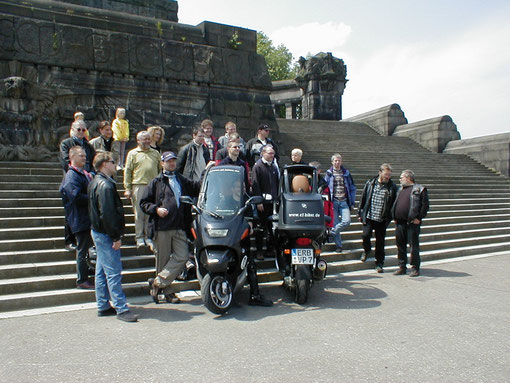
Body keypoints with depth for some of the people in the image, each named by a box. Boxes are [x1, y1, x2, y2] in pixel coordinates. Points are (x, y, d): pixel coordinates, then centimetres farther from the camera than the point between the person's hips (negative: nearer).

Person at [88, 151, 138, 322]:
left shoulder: (96, 182, 14)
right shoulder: (105, 185, -18)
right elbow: (108, 214, -23)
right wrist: (116, 236, -19)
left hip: (98, 232, 11)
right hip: (106, 234, -11)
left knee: (102, 271, 15)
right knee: (114, 272, -6)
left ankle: (103, 306, 24)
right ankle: (121, 309, -1)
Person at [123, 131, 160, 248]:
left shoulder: (155, 153, 16)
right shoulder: (133, 153, 8)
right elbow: (127, 172, 4)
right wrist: (128, 188, -3)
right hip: (138, 186, -2)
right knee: (139, 213, 0)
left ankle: (148, 237, 14)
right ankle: (139, 237, 9)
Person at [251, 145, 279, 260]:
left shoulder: (274, 167, 15)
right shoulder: (257, 166, -4)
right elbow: (255, 185, -10)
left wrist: (277, 198, 11)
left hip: (272, 202, 6)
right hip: (262, 202, -5)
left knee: (271, 226, 10)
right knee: (261, 226, 1)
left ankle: (271, 248, 21)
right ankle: (259, 250, 8)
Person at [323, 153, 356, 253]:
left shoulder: (346, 173, 10)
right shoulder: (329, 173, 5)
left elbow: (352, 188, 13)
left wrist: (352, 202, 7)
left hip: (344, 202, 2)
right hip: (333, 202, -1)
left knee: (347, 221, -15)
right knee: (335, 223, 1)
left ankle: (331, 233, 5)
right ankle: (338, 245, 13)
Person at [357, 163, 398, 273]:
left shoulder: (392, 187, 0)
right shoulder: (370, 183, 4)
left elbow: (394, 204, 4)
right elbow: (363, 198, 9)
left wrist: (390, 218, -1)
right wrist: (360, 213, 7)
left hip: (382, 219, 0)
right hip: (369, 217, 1)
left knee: (380, 241, 5)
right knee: (365, 235, -11)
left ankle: (379, 263, 21)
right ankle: (367, 250, 23)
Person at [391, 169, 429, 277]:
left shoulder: (419, 189, -2)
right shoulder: (400, 189, 18)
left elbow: (425, 205, -6)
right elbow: (395, 204, 24)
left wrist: (419, 218, -10)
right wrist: (394, 217, 13)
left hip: (412, 223, -6)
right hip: (399, 223, 6)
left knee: (414, 246, 0)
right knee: (400, 246, 10)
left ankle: (415, 268, 9)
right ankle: (402, 267, 19)